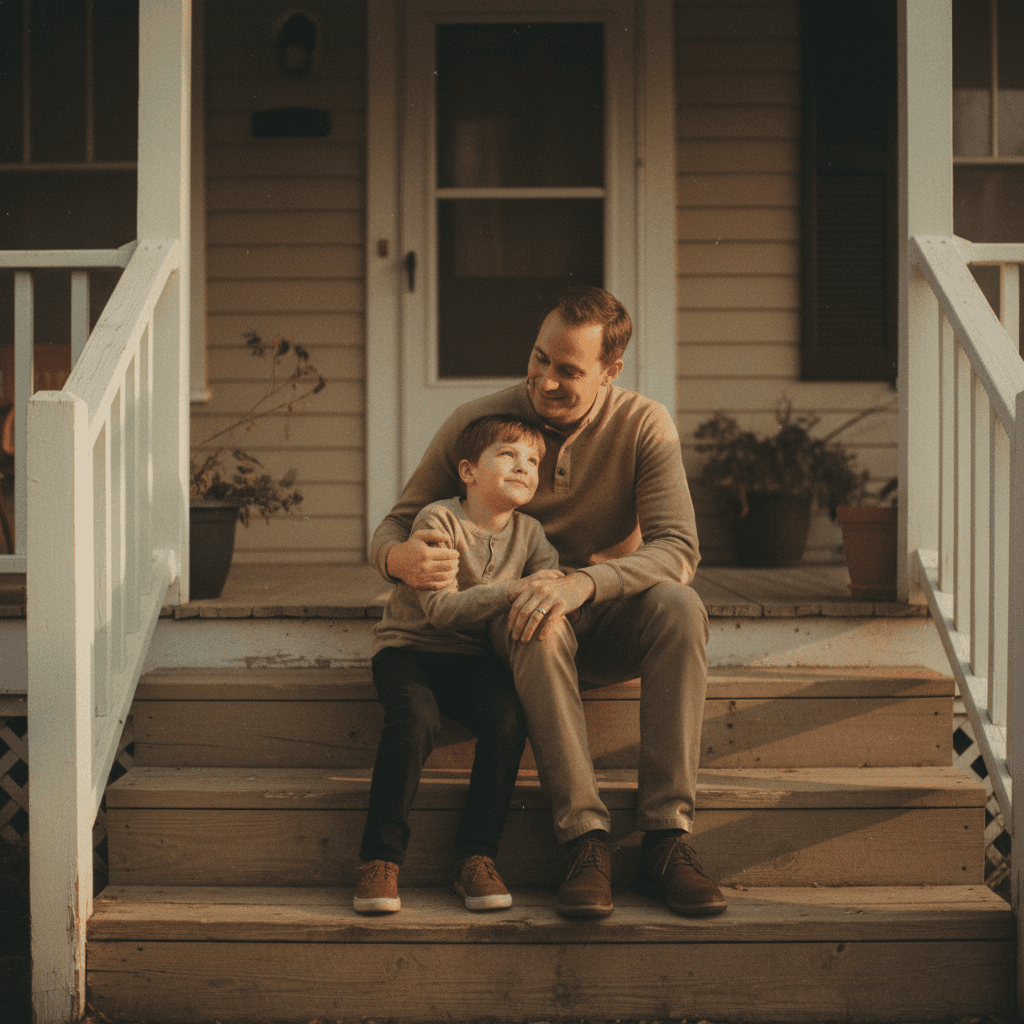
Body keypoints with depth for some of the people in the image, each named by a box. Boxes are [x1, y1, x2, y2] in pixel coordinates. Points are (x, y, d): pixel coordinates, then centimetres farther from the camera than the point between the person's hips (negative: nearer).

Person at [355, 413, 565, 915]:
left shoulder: (529, 534, 5)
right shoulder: (438, 521, -13)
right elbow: (441, 609, -22)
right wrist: (515, 590, -30)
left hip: (474, 657, 4)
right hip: (409, 647, -4)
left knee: (508, 716, -27)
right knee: (415, 717, -34)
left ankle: (476, 856, -15)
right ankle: (381, 860, -23)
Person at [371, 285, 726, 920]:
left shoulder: (644, 426, -8)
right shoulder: (477, 423, -8)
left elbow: (678, 548, -20)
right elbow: (395, 526, -1)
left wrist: (581, 582, -38)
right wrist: (400, 558, -29)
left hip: (609, 623, 1)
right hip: (511, 617, -1)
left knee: (679, 606, -33)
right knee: (540, 630, -38)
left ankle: (667, 839, -36)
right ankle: (587, 840, -41)